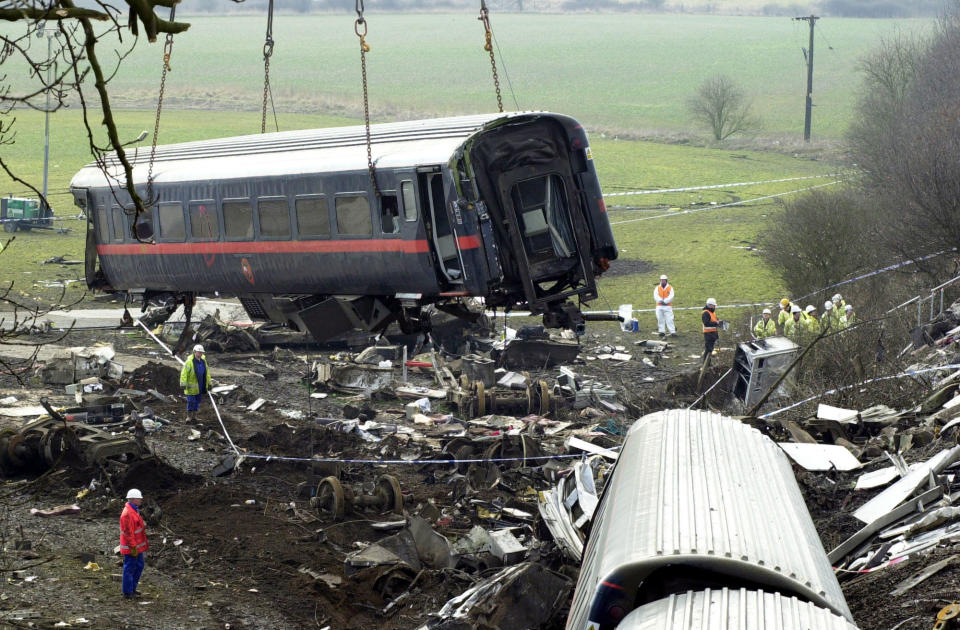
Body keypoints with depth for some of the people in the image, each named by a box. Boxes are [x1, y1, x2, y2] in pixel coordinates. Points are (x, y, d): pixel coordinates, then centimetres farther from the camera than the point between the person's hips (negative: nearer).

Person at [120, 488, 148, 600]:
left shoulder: (134, 511, 12)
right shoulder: (127, 513, -22)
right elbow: (128, 532, -24)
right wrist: (133, 547, -23)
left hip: (137, 546, 10)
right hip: (131, 548, -10)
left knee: (139, 566, 17)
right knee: (130, 568, 0)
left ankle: (131, 588, 28)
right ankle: (127, 593, 9)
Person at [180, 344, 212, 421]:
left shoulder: (203, 361, 2)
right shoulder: (189, 362, -18)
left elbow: (207, 372, 11)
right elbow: (184, 373, -20)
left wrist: (209, 383, 10)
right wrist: (183, 384, -25)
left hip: (200, 385, 6)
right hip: (192, 385, -6)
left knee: (198, 400, 11)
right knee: (191, 401, -4)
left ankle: (194, 415, 22)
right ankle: (189, 416, 10)